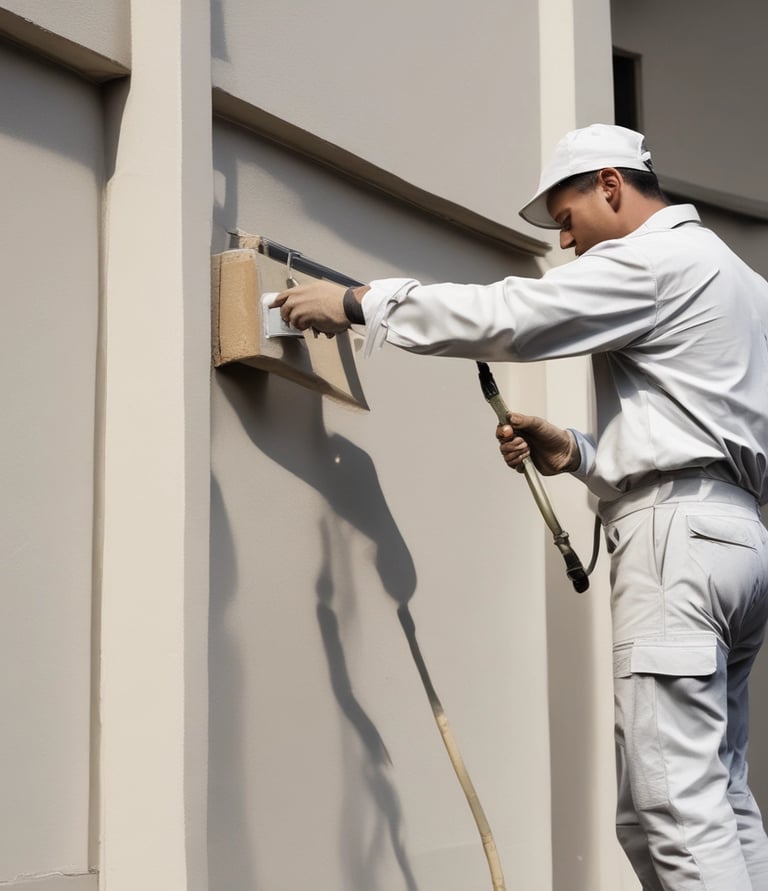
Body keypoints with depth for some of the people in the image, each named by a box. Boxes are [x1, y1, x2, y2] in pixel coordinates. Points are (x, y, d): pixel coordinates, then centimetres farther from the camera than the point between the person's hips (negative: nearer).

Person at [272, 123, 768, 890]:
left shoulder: (656, 259, -4)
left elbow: (504, 316, -11)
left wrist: (356, 302, -4)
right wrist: (576, 454, 14)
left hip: (678, 536, -10)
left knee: (677, 801, -12)